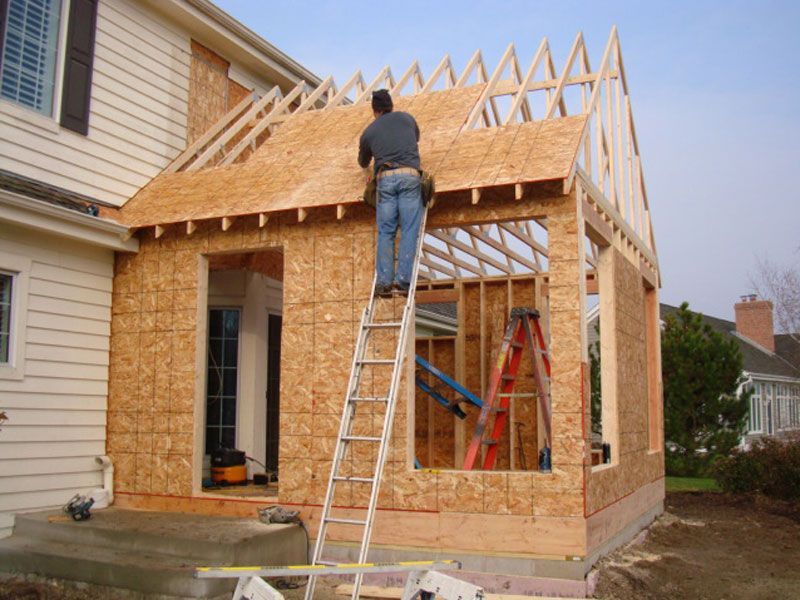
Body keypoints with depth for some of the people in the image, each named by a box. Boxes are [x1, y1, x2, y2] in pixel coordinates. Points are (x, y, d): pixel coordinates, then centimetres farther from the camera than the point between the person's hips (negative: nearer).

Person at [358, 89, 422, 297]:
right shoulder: (406, 118, 21)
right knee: (409, 230, -4)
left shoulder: (369, 132, 19)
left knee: (385, 232, 1)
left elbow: (363, 162, 34)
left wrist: (368, 165, 58)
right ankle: (402, 280, -14)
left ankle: (383, 281, -9)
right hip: (409, 175, 0)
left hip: (385, 178, 1)